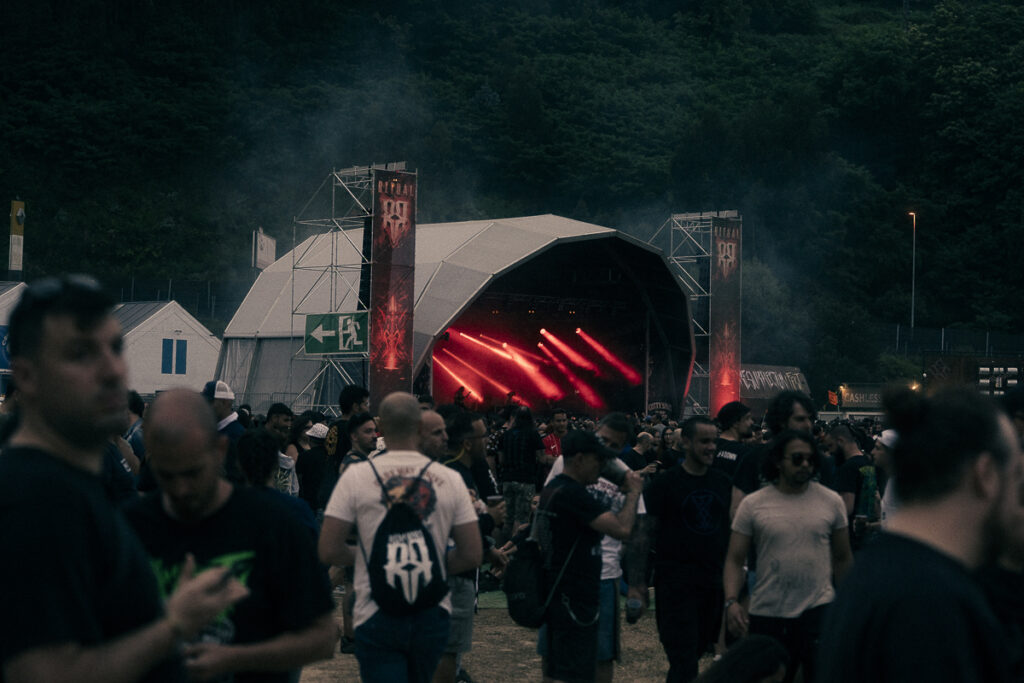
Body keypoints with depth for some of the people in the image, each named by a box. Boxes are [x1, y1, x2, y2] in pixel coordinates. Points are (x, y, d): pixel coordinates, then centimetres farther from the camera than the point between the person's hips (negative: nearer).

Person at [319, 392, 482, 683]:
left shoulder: (356, 475, -6)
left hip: (376, 616, -3)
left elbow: (329, 551, -8)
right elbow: (472, 555, -1)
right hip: (432, 615, 3)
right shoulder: (450, 479, -1)